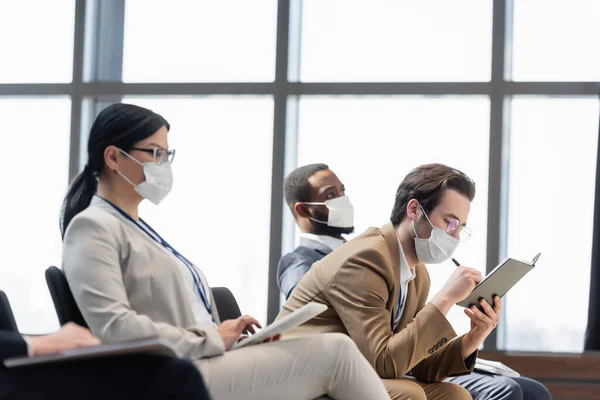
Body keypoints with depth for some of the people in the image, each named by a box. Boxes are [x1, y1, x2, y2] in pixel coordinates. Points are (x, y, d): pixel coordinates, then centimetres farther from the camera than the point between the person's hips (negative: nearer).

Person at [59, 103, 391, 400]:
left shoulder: (138, 228, 24)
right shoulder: (93, 229, -5)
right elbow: (114, 327, -19)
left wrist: (227, 333, 1)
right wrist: (213, 339, -15)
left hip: (207, 364, 9)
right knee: (334, 351, -16)